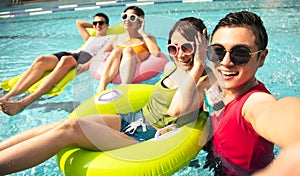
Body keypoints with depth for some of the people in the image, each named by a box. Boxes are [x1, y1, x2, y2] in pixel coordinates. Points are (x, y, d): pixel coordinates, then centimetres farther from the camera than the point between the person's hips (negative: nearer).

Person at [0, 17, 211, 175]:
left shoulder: (207, 79, -11)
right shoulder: (171, 68, 10)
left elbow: (176, 111, -30)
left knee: (69, 128, -23)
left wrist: (197, 66, -25)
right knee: (58, 126, -10)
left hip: (147, 140, -7)